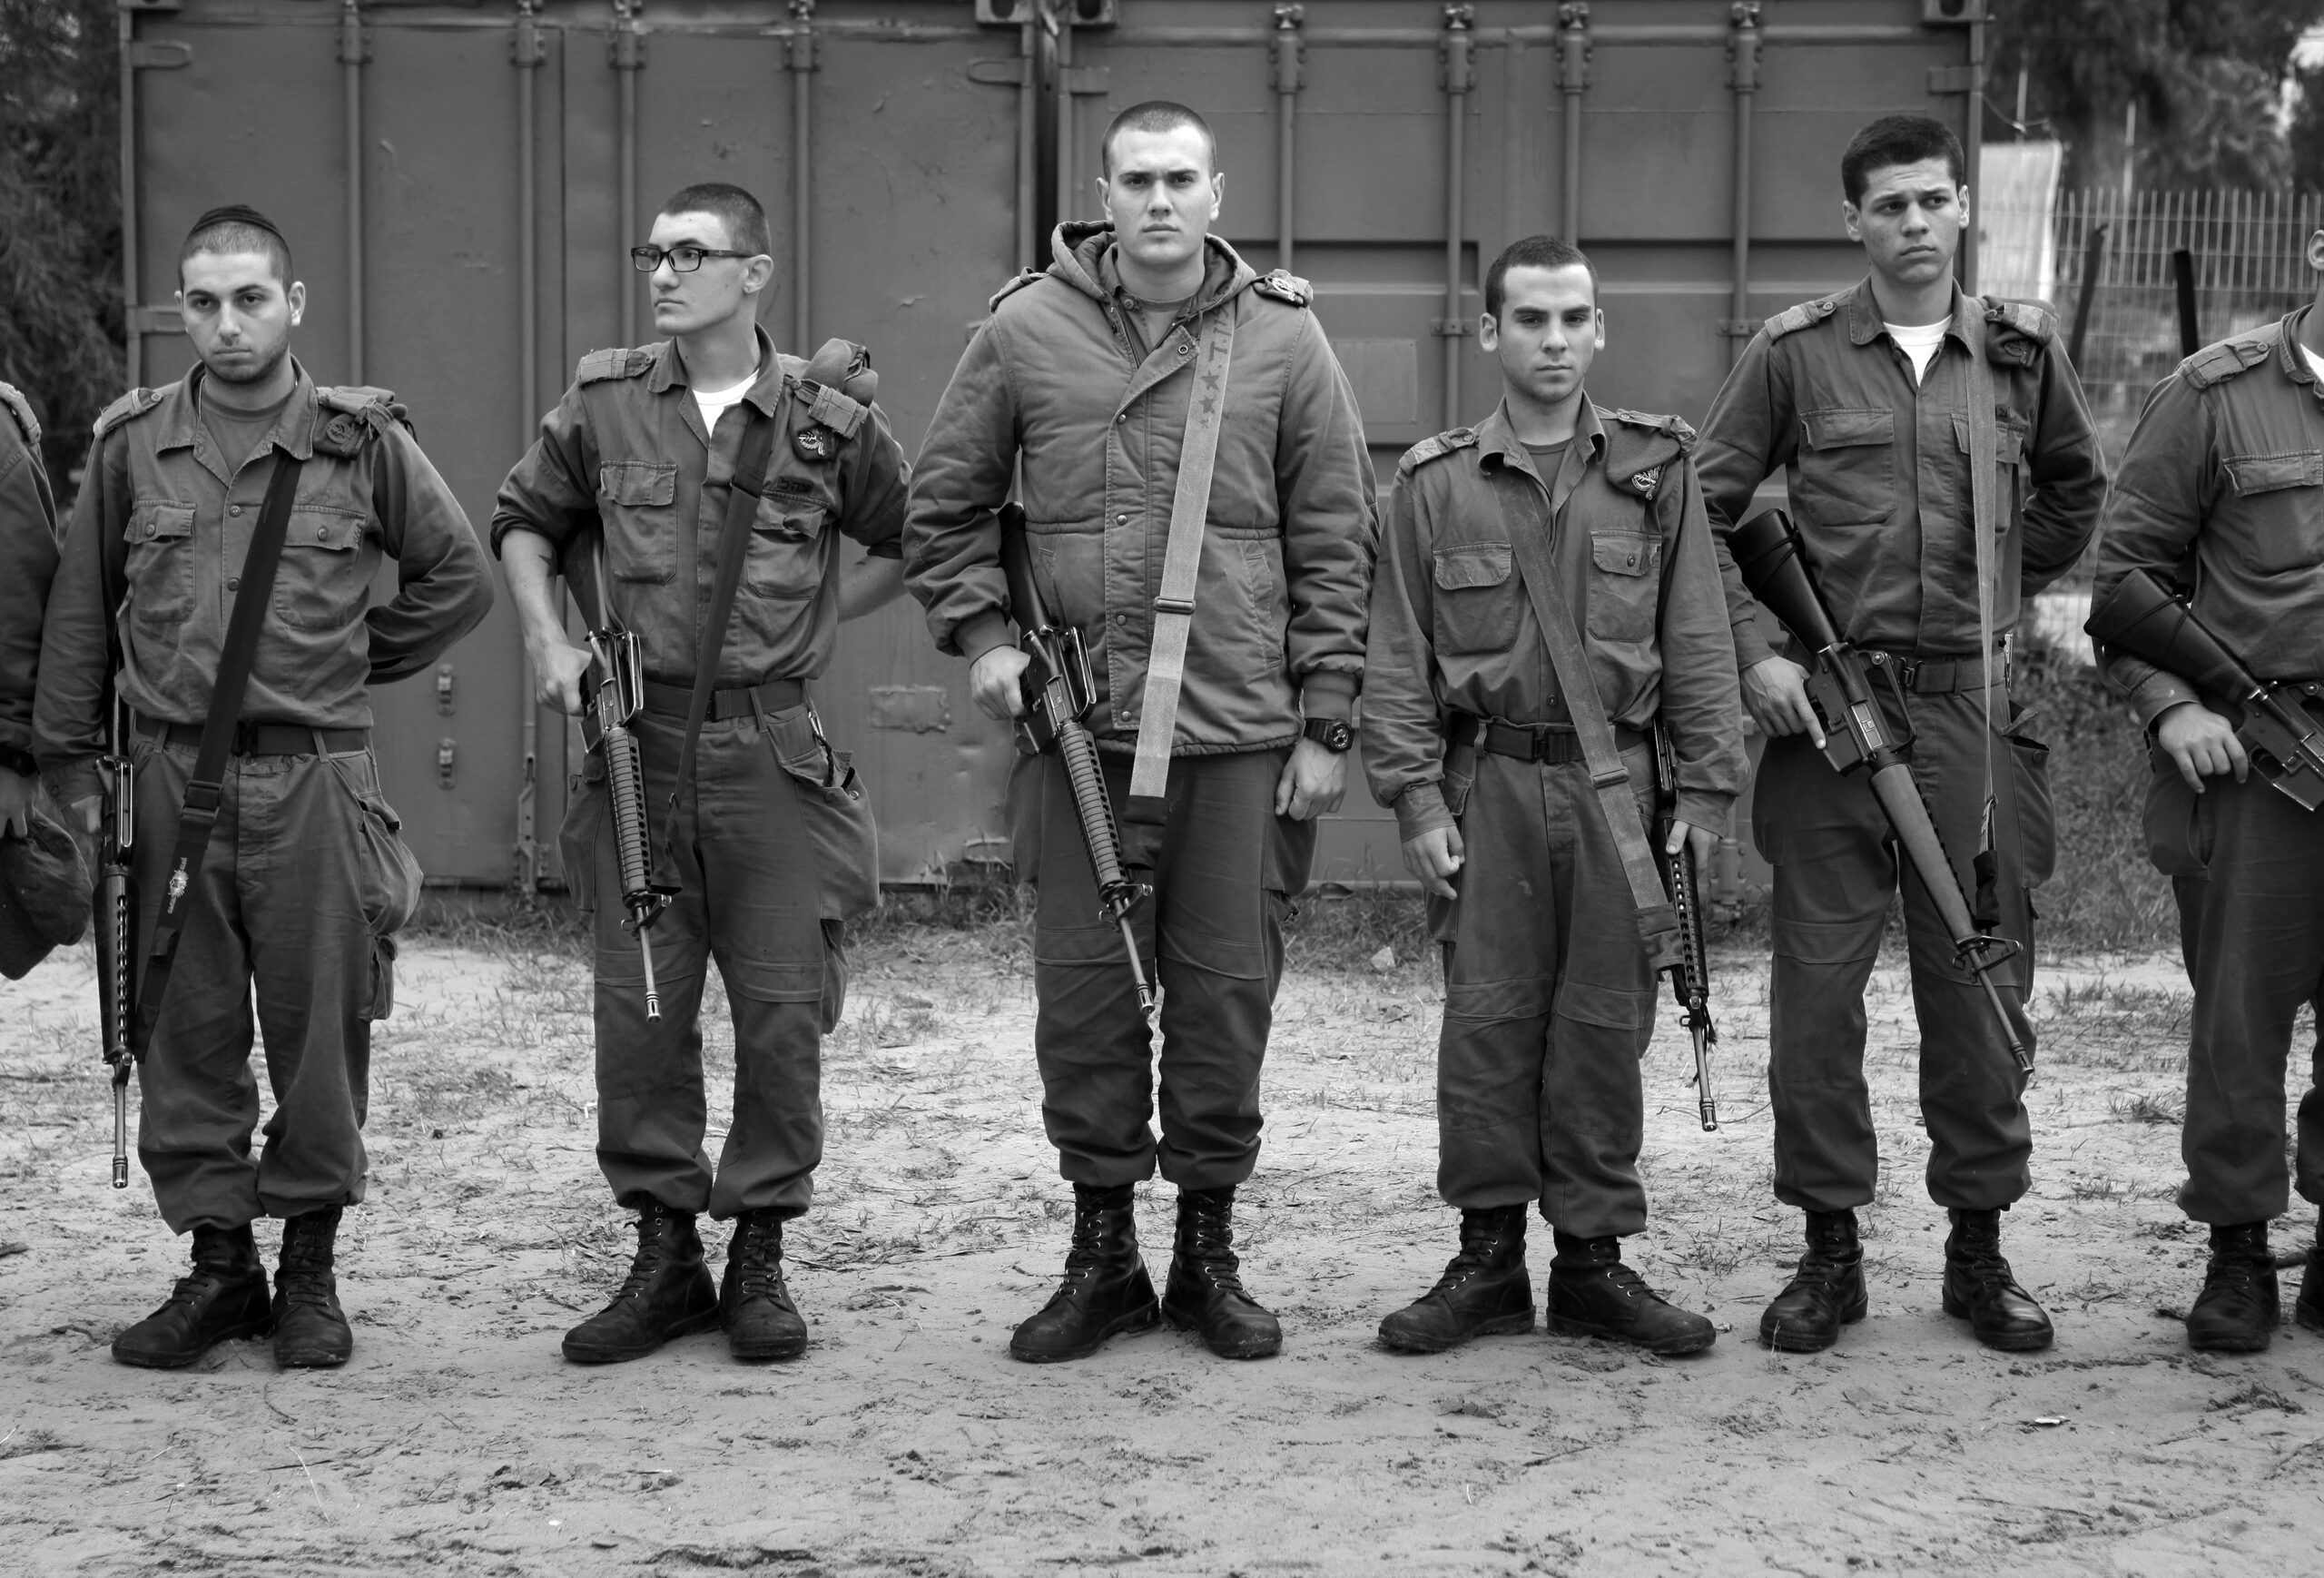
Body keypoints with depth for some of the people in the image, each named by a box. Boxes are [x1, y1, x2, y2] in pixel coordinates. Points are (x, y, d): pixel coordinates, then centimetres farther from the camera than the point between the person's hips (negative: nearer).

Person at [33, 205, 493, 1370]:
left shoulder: (362, 441, 2)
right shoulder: (132, 444, 5)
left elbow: (459, 579, 11)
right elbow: (78, 615, 10)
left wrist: (353, 663, 8)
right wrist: (70, 769, 8)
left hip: (313, 780, -1)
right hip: (171, 779, 1)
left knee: (319, 1031, 3)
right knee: (187, 1033, 5)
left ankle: (311, 1270, 16)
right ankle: (217, 1264, 16)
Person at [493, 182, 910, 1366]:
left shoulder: (828, 417, -1)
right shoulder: (603, 405, 4)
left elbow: (913, 545, 13)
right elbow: (522, 521, 18)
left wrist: (817, 615, 5)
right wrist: (549, 640, 4)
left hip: (772, 752, -1)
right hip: (635, 746, 2)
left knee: (782, 1015, 2)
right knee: (638, 1013, 4)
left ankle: (760, 1257, 16)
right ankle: (664, 1254, 16)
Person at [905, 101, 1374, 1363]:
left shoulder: (1284, 340, 3)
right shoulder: (1026, 331, 3)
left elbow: (1337, 545, 5)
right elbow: (944, 504, 13)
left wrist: (1327, 725, 1)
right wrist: (979, 634, 0)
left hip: (1242, 738, 0)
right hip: (1078, 732, 1)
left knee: (1225, 995, 5)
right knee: (1083, 991, 5)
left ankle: (1208, 1248, 19)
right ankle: (1100, 1250, 18)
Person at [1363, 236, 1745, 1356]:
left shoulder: (1655, 472, 6)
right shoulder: (1433, 486, 4)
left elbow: (1698, 643, 6)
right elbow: (1399, 657, 3)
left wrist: (1707, 788, 1)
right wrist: (1417, 798, -4)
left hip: (1616, 784, 1)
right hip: (1486, 788, -1)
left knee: (1605, 1023, 3)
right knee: (1488, 1021, 0)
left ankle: (1592, 1259, 13)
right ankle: (1488, 1257, 10)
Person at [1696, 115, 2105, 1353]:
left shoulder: (2023, 350, 7)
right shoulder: (1794, 353, 1)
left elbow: (2075, 493, 23)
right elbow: (1703, 510, 3)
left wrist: (1998, 592, 13)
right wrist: (1753, 650, -7)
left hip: (1977, 707, 2)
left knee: (1981, 984, 5)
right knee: (1817, 983, 1)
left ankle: (1978, 1246, 17)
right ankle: (1830, 1251, 11)